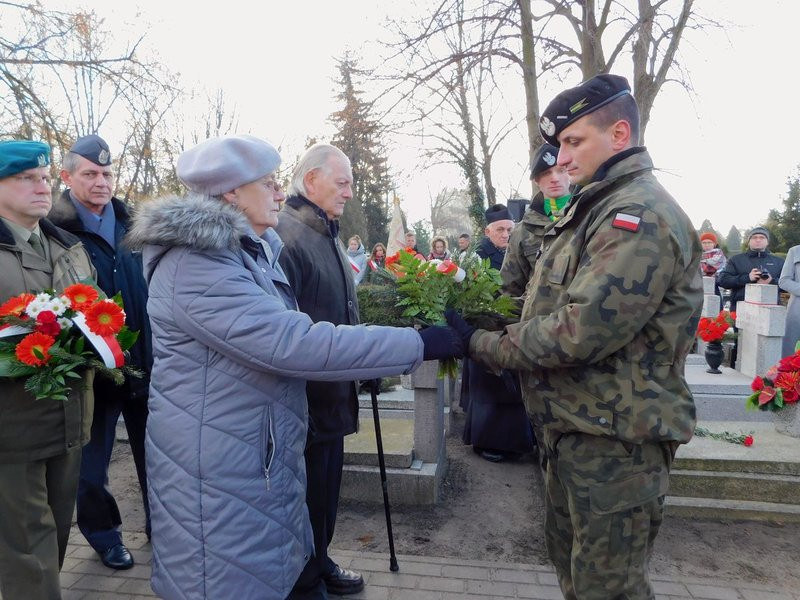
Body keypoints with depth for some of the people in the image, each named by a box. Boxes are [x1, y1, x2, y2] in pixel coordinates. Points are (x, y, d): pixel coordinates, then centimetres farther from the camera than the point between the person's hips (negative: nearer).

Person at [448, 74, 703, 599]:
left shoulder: (639, 216, -20)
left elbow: (580, 332, -28)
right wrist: (485, 324, 2)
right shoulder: (595, 208, 14)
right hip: (575, 424, 10)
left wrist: (481, 345, -18)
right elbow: (554, 309, 16)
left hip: (615, 440, -10)